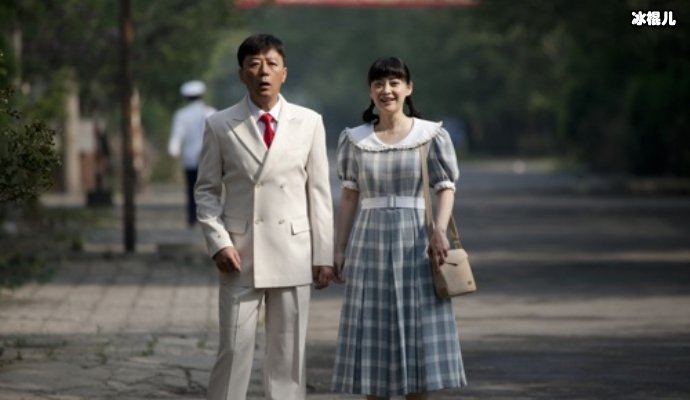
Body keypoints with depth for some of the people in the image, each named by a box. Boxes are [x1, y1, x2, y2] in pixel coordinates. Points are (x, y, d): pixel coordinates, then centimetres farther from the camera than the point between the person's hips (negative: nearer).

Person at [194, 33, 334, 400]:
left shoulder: (309, 123, 4)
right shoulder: (220, 126, 2)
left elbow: (318, 191, 5)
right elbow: (206, 190, 6)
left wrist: (324, 255, 2)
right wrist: (218, 242, -7)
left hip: (293, 255, 1)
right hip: (240, 257, -1)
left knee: (287, 353, 6)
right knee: (234, 349, -4)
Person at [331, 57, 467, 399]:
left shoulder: (432, 136, -1)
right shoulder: (354, 140, 6)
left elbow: (446, 188, -3)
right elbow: (348, 197, 8)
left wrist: (439, 230, -19)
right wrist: (339, 250, 5)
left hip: (416, 244, -2)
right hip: (370, 243, 2)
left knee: (419, 331, 0)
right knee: (372, 331, 3)